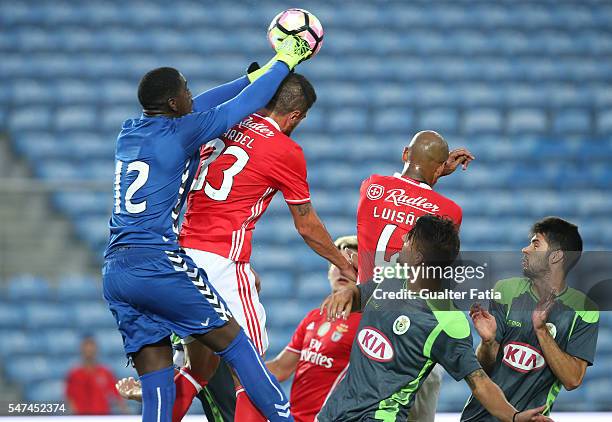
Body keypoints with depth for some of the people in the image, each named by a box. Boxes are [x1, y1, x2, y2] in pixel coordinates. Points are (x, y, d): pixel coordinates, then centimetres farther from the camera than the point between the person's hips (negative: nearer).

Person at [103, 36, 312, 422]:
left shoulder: (129, 133, 17)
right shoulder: (181, 132, -3)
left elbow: (196, 108, 30)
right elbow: (246, 104, 6)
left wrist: (256, 74, 37)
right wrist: (284, 61, 22)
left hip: (114, 271, 7)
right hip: (158, 263, -7)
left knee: (157, 386, 4)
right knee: (235, 342, 3)